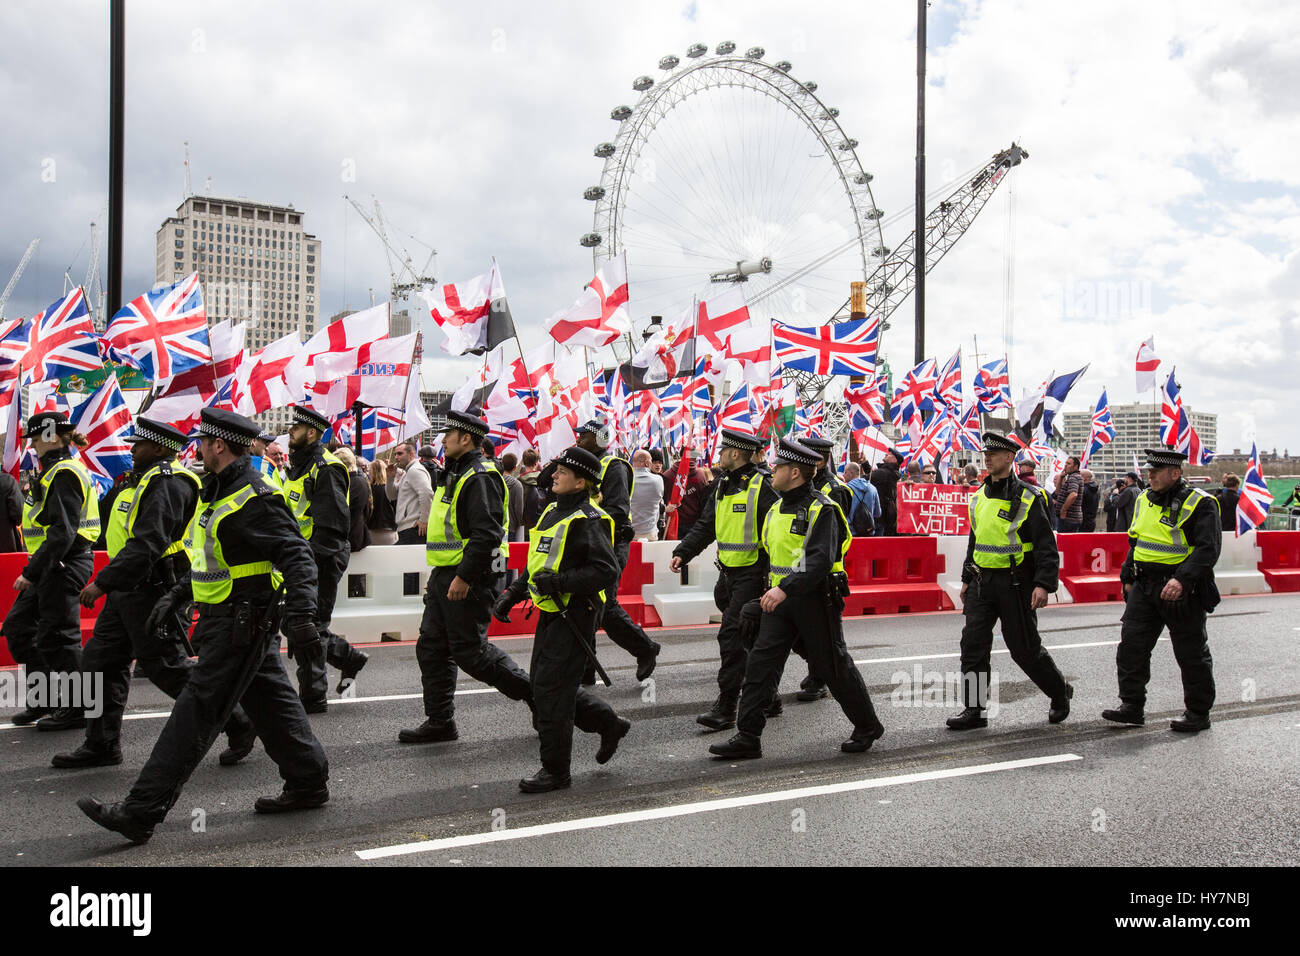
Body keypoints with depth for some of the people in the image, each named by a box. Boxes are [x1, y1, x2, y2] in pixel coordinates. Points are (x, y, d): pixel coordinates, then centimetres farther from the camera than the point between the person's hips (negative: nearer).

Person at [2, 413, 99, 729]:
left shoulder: (65, 473, -16)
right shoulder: (54, 471, 17)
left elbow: (63, 532, -24)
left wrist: (31, 573, -23)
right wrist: (34, 571, 18)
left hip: (64, 566, -11)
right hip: (51, 566, 11)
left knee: (55, 637, -4)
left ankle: (78, 709, 7)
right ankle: (44, 699, 23)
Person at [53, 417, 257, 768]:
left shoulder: (166, 483, -17)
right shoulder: (145, 479, 17)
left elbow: (148, 544, -28)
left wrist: (103, 582, -27)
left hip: (153, 591, -11)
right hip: (128, 591, 11)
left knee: (167, 667, -7)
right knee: (100, 661, 13)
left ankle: (239, 723, 3)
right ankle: (101, 744, 23)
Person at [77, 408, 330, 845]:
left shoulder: (255, 498, -19)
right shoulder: (218, 492, 15)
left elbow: (296, 555, -26)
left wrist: (300, 617, -34)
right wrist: (175, 597, 22)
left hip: (239, 627, -10)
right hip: (242, 624, 10)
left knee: (195, 714, -6)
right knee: (271, 703, 15)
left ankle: (140, 812, -1)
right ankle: (308, 782, 25)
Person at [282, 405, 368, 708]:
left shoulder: (326, 469, -14)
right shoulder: (298, 467, 16)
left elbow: (332, 523, -20)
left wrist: (313, 559, -23)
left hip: (321, 560, -10)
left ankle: (312, 697, 6)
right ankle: (350, 658, 29)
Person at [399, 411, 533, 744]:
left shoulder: (480, 476, -16)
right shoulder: (455, 474, 18)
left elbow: (486, 533, -25)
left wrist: (464, 576, -27)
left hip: (468, 580, -10)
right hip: (445, 576, 10)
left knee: (468, 650, -6)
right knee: (431, 648, 10)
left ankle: (534, 693, 7)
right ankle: (439, 721, 19)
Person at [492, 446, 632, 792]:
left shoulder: (588, 521, -16)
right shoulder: (552, 512, 13)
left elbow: (606, 571, -23)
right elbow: (538, 565, 23)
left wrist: (560, 581, -27)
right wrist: (512, 594, 16)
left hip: (573, 617, -10)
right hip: (551, 614, 10)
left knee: (551, 690, -6)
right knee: (544, 686, 16)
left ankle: (556, 770, 8)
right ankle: (610, 724, 32)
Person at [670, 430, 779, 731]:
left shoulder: (762, 486, -12)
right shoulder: (722, 486, 13)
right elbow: (705, 526, 15)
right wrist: (682, 553, 1)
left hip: (753, 574, -8)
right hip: (729, 572, 8)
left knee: (731, 635, -12)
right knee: (750, 638, 16)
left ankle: (725, 708, -7)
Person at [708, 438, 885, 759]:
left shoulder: (822, 510, -15)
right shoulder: (778, 509, 12)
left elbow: (821, 560, -26)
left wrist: (785, 588, -35)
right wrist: (769, 594, 18)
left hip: (815, 599, -7)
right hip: (781, 599, 8)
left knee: (834, 667, 5)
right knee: (760, 663, -1)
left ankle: (868, 727, 26)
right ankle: (747, 737, 2)